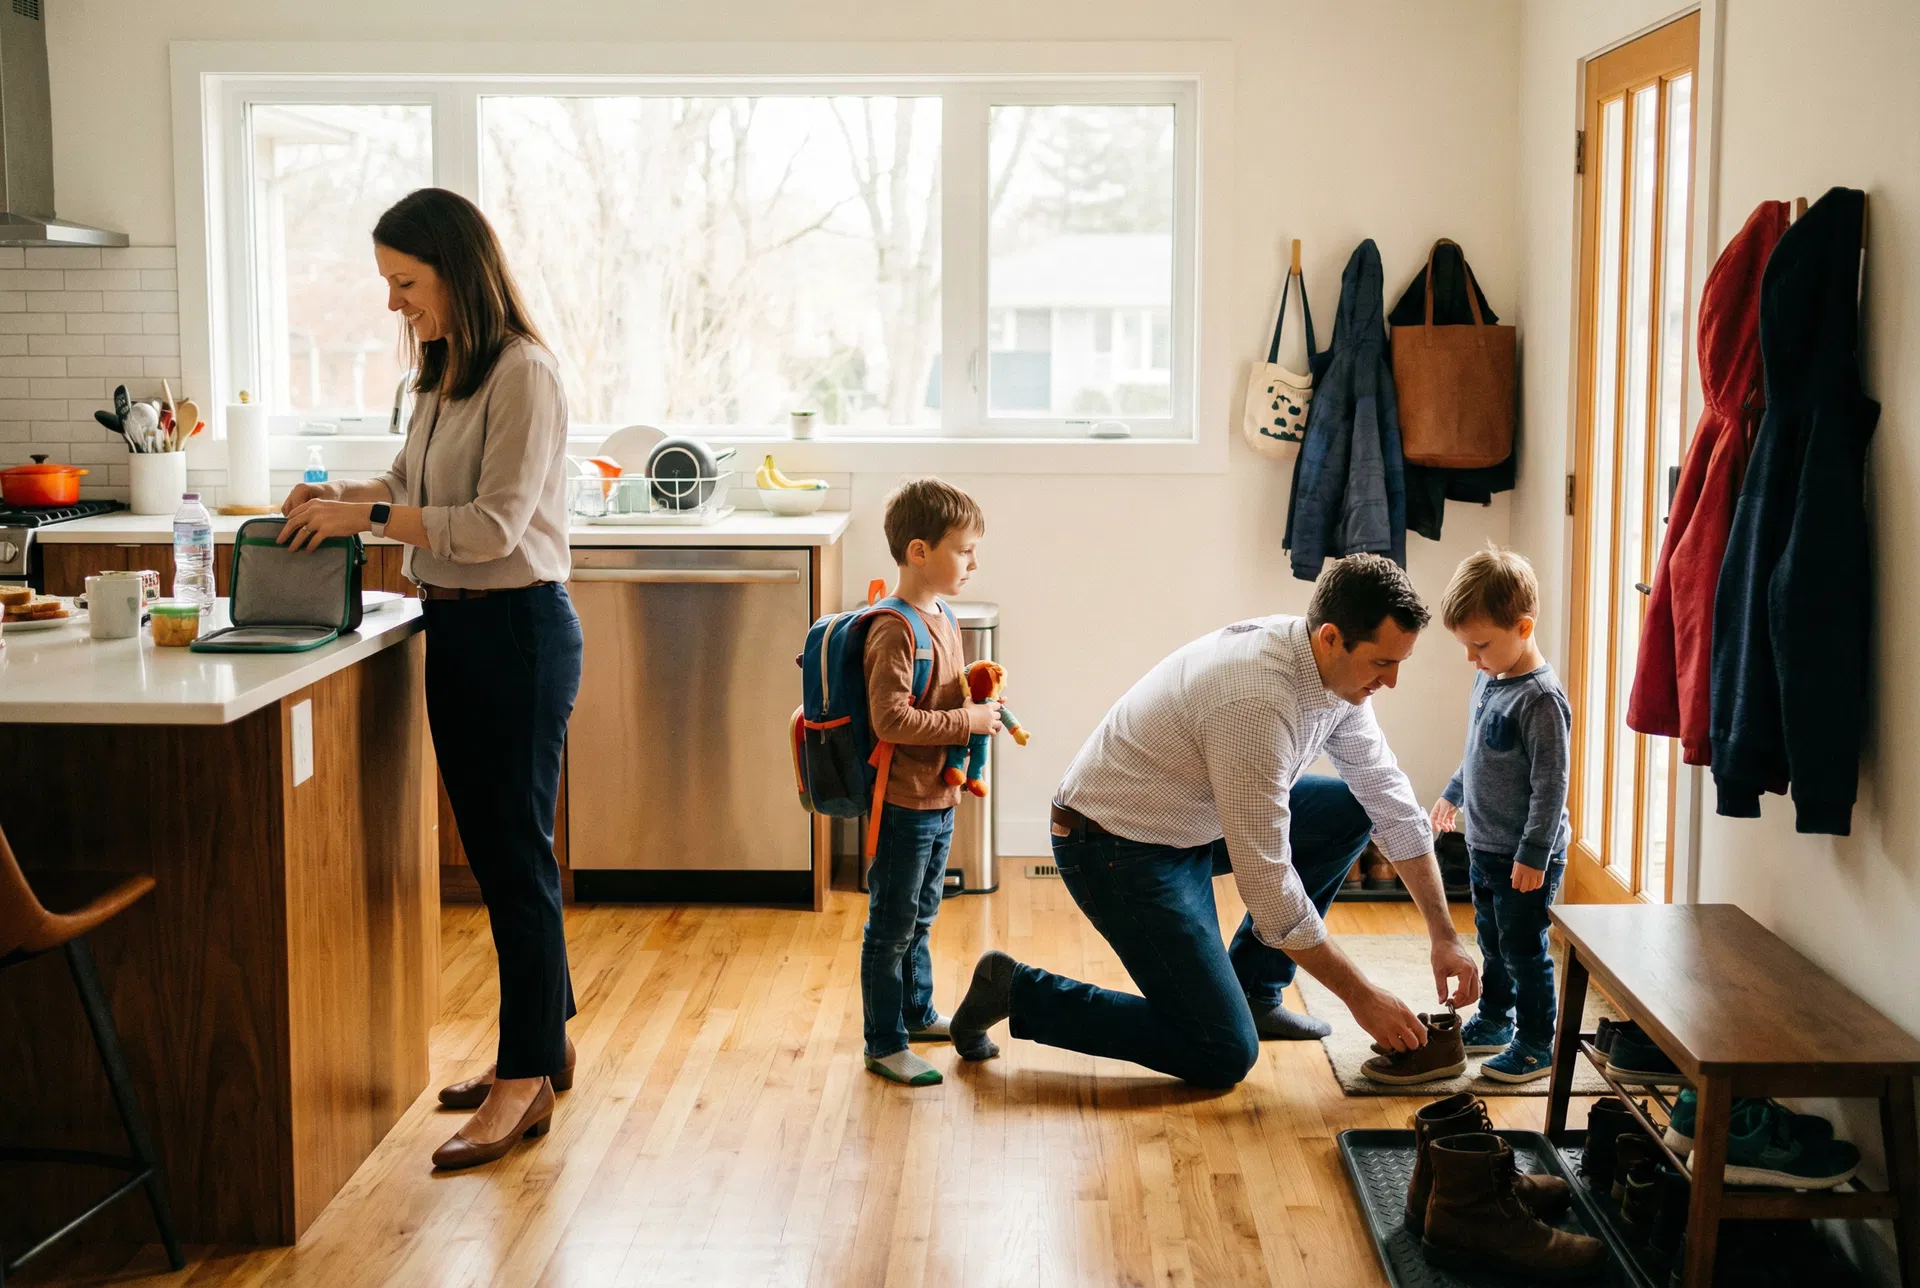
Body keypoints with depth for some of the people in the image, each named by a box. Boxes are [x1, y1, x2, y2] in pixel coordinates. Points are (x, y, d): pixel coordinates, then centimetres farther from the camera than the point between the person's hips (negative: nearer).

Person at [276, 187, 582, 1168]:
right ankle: (542, 1041, 28)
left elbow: (496, 525, -21)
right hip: (455, 627, 9)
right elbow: (414, 484, 22)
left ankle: (526, 1079, 6)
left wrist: (367, 517, -18)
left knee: (517, 851, -3)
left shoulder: (522, 373, -16)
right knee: (491, 847, 15)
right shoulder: (439, 371, 11)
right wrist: (337, 495, 3)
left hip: (518, 628, -9)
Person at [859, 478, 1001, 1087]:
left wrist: (976, 696, 5)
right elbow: (890, 719, -28)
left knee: (920, 919, 23)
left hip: (939, 799, 9)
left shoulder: (942, 618, 10)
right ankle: (884, 1045, 10)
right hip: (903, 803, -9)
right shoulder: (895, 630, -21)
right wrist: (966, 722, -23)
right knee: (891, 928, 1)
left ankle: (918, 1013, 38)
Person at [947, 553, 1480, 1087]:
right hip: (1116, 849, -9)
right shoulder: (1257, 700, -33)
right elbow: (1267, 880, -29)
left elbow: (1392, 800, 6)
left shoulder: (1337, 668, -5)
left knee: (1350, 809, 5)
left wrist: (1444, 935, 4)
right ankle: (1016, 990, 0)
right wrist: (1360, 996, -20)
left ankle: (1252, 989, 13)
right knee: (1224, 1057, -9)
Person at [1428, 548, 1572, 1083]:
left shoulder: (1541, 699, -23)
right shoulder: (1487, 679, 5)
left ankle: (1536, 1047, 13)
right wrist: (1453, 795, 30)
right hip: (1484, 845, 9)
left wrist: (1533, 855, -23)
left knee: (1524, 949, 1)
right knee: (1492, 942, 21)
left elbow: (1551, 785, -23)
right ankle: (1494, 1022, 36)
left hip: (1526, 857, -9)